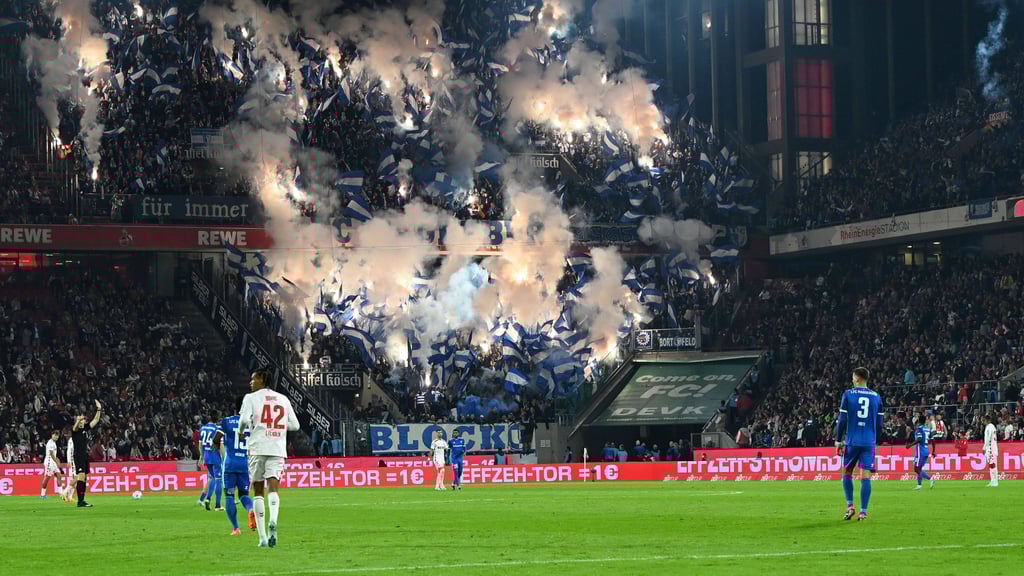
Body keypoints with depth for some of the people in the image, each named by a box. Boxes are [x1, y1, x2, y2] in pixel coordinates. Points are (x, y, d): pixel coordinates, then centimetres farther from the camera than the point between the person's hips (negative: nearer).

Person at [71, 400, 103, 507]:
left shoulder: (85, 428, 13)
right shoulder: (75, 430, -8)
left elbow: (95, 421, 19)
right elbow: (76, 426, -32)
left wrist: (99, 410, 11)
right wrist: (79, 420, -53)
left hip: (85, 456, 8)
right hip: (79, 456, -8)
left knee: (84, 478, 8)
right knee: (81, 477, -15)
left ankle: (82, 500, 11)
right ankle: (80, 501, -18)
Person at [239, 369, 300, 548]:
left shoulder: (251, 398, 2)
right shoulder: (283, 399, 15)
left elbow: (244, 419, -13)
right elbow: (295, 425, 13)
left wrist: (240, 431, 7)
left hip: (258, 448, -2)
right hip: (278, 449, 2)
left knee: (258, 492, 6)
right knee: (273, 489, -5)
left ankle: (263, 537, 3)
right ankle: (273, 521, -36)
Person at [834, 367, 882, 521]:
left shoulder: (848, 395, -1)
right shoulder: (876, 397, 8)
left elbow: (842, 420, -3)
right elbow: (879, 424, 10)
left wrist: (838, 441, 4)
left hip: (852, 441, -2)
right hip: (869, 442, 2)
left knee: (847, 473, 14)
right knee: (865, 477, -1)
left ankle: (850, 506, 4)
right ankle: (863, 512, -6)